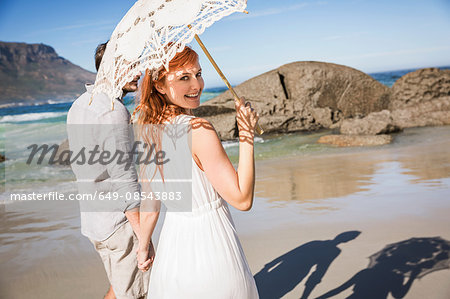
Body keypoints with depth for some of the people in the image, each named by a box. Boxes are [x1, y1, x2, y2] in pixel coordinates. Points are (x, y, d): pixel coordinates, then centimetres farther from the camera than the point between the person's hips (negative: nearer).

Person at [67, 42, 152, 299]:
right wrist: (144, 237, -20)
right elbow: (124, 180, -24)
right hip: (120, 221, -9)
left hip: (93, 217, 9)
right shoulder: (113, 112, -21)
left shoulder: (80, 105, 10)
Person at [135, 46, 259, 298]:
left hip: (171, 248, 7)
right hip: (211, 247, -7)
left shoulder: (148, 132, -1)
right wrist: (247, 135, -18)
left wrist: (143, 248, 21)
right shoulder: (200, 130, -23)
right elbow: (242, 199, -20)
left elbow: (149, 205, 7)